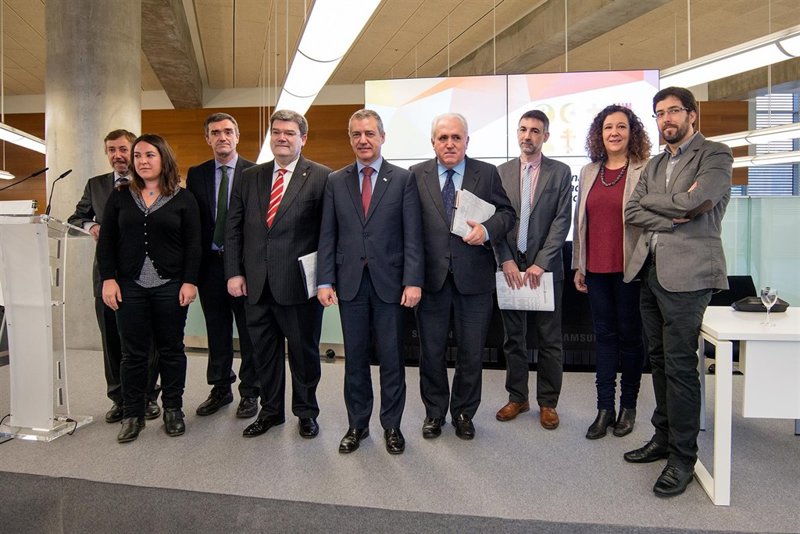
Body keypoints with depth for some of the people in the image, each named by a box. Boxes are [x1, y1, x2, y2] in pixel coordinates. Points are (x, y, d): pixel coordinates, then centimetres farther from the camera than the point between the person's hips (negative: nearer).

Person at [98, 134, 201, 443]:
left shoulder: (183, 198, 2)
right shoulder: (120, 197, 8)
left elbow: (192, 244, -1)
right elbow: (107, 242, 7)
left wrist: (190, 282, -8)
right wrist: (108, 279, -2)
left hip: (171, 287, -1)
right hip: (130, 287, 2)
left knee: (171, 350, 7)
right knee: (133, 353, 6)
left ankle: (172, 409, 20)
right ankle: (132, 414, 17)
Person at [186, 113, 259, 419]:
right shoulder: (196, 175, 9)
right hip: (210, 264, 4)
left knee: (249, 331, 6)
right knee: (217, 331, 14)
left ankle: (249, 392, 19)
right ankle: (220, 388, 28)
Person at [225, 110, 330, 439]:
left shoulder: (321, 177, -4)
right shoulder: (249, 178, 9)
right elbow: (234, 229, 9)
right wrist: (233, 272, 2)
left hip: (299, 284, -4)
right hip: (256, 285, 4)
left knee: (304, 352, 11)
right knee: (264, 352, 16)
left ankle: (306, 411, 31)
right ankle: (270, 410, 35)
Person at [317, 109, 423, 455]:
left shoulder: (403, 179, 1)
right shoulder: (336, 181, 8)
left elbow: (412, 235, -4)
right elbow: (327, 235, 6)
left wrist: (413, 281, -12)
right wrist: (325, 281, -2)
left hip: (389, 282, -2)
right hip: (350, 282, 2)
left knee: (391, 358, 7)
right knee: (355, 358, 11)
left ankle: (392, 425, 23)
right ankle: (357, 424, 25)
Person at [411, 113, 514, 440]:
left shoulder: (487, 174, 3)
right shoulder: (416, 175, 3)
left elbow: (506, 213, 6)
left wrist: (487, 229, -16)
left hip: (473, 277, 0)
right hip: (431, 277, 0)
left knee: (471, 352, 11)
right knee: (431, 352, 12)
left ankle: (463, 413, 31)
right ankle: (434, 412, 31)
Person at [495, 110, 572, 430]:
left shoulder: (560, 173, 2)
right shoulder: (502, 172, 7)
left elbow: (562, 221, -5)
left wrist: (540, 263, -12)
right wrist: (506, 260, -7)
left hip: (545, 268, -2)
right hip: (510, 267, 2)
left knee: (549, 340, 5)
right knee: (513, 338, 10)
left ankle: (547, 402, 19)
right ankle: (517, 397, 23)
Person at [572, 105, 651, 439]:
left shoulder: (645, 171, -4)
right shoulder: (588, 172, 10)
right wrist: (578, 265, 10)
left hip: (630, 268, -4)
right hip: (596, 268, 4)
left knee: (630, 336, 8)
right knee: (604, 336, 10)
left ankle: (628, 405, 24)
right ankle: (605, 408, 19)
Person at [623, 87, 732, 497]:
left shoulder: (715, 155, -1)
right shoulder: (655, 164, 19)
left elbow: (696, 201, -19)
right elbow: (632, 212, 7)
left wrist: (652, 201, -3)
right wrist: (671, 216, -8)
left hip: (686, 273, -7)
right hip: (650, 271, 7)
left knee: (680, 366, -4)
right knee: (660, 360, 14)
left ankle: (683, 456, 9)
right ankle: (664, 437, 27)